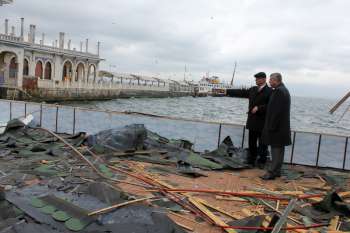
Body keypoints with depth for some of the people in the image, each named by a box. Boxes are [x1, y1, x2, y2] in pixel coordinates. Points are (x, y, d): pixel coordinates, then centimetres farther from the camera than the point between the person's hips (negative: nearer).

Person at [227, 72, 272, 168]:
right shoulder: (253, 89, 13)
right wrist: (227, 91, 14)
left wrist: (258, 108, -20)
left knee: (262, 144, 4)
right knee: (252, 143, 13)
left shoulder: (269, 91, -9)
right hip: (252, 121, 7)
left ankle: (261, 162, 16)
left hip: (263, 122, -6)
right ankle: (251, 161, 22)